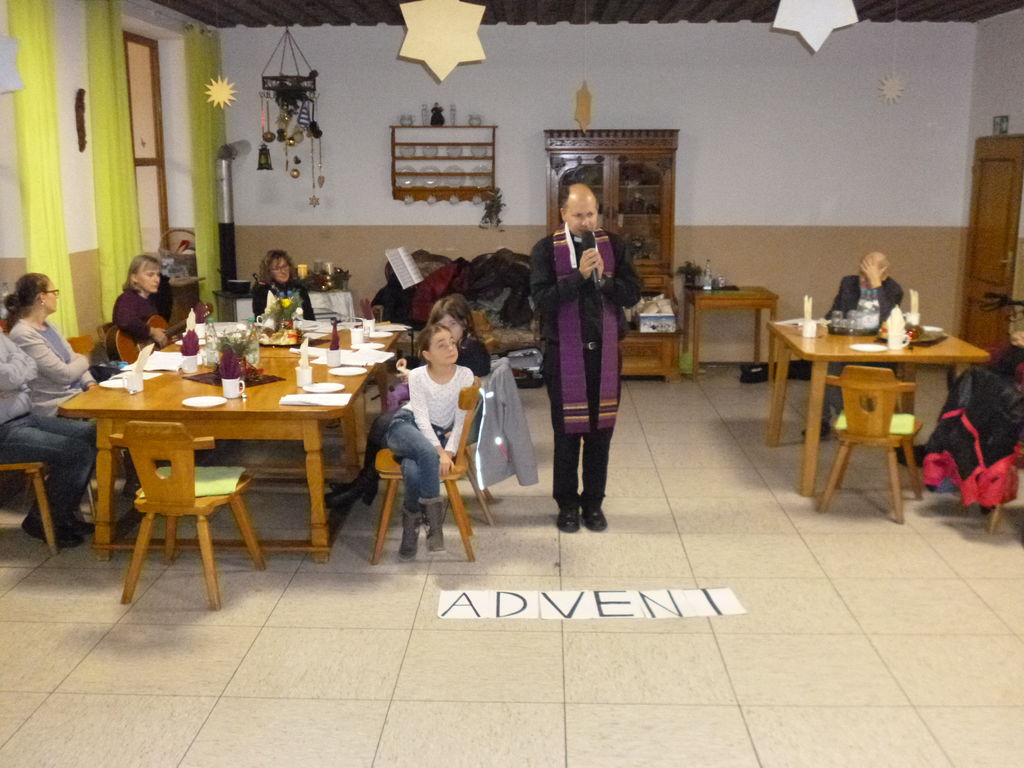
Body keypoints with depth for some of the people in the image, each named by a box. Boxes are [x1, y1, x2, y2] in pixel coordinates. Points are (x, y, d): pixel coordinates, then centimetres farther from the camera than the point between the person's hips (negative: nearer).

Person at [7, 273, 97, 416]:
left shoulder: (47, 327, 12)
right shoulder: (23, 335, -17)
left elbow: (73, 358, 13)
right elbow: (64, 374, -18)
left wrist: (90, 384, -4)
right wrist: (84, 361, 1)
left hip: (77, 393, 8)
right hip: (56, 407, -8)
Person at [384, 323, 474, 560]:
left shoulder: (465, 375, -8)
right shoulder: (417, 376, -10)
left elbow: (459, 420, -7)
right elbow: (422, 419, -15)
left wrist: (449, 451, -22)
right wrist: (439, 452, -27)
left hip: (441, 434, 1)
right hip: (408, 427, -1)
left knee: (413, 470, -34)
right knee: (427, 453, -38)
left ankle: (411, 525, -16)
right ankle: (433, 518, -30)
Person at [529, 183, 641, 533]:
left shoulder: (613, 245, 4)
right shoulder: (546, 249, -4)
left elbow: (632, 293, -1)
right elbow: (542, 299, -15)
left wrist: (603, 278, -18)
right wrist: (579, 274, -23)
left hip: (605, 351, 2)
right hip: (564, 353, -2)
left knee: (601, 429, 8)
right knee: (567, 431, 5)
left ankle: (594, 501, 22)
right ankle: (567, 504, 19)